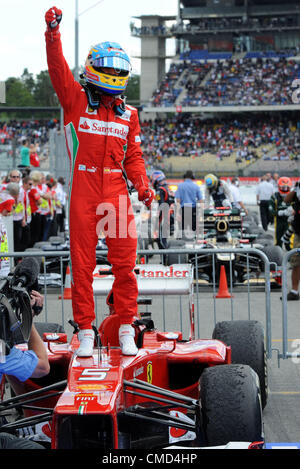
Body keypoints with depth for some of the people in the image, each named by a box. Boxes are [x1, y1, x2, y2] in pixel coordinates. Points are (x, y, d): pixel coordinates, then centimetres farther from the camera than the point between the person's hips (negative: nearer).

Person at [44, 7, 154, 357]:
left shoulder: (128, 114, 14)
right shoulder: (75, 100, 5)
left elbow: (133, 156, 16)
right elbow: (58, 70, -8)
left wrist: (142, 185, 0)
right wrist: (53, 33, -20)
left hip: (117, 193, 2)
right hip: (83, 192, -2)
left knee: (124, 262, 0)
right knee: (82, 263, 2)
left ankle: (126, 330, 10)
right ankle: (85, 331, 12)